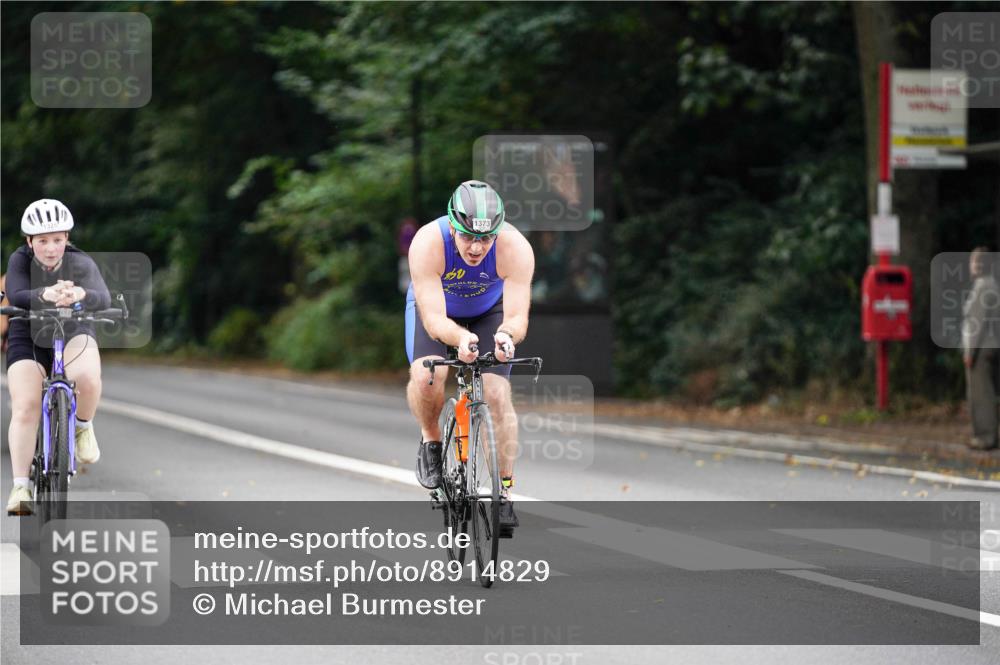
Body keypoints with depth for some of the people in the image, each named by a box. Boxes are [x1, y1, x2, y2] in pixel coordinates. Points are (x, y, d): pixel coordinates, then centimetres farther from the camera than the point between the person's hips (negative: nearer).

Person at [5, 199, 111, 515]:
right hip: (28, 338, 1)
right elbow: (15, 296, -36)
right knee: (25, 407, -17)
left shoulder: (81, 263, -21)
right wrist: (46, 295, -57)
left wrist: (80, 295, -61)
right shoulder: (20, 260, -19)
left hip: (74, 335, -1)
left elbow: (103, 299, -37)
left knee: (87, 379, -32)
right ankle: (20, 486, -11)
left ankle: (82, 426, -2)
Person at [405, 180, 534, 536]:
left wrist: (507, 334, -61)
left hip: (488, 311, 1)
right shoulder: (428, 243, -38)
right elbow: (433, 319, -40)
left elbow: (518, 316, -37)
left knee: (497, 394, -15)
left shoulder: (515, 248, -35)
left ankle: (505, 491, -2)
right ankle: (431, 440, 2)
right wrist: (460, 337, -61)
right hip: (435, 308, -1)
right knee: (426, 376, -29)